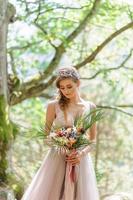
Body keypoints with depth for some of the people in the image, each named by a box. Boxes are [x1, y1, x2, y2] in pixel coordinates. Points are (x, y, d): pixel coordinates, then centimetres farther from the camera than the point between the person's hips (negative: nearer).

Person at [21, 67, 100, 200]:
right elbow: (46, 135, 3)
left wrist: (81, 154, -11)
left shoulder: (90, 107, 5)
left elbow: (93, 139, 8)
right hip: (57, 159, -2)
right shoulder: (54, 106, -1)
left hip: (81, 160, 2)